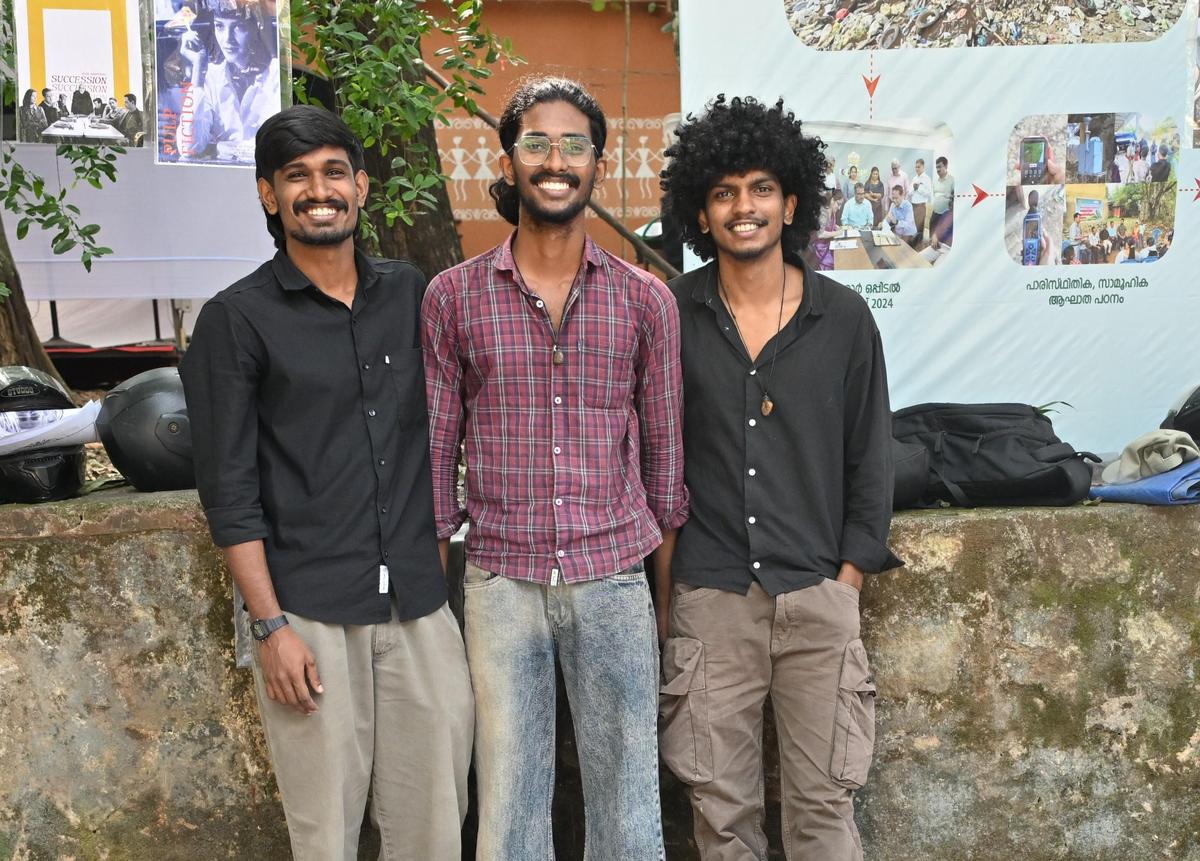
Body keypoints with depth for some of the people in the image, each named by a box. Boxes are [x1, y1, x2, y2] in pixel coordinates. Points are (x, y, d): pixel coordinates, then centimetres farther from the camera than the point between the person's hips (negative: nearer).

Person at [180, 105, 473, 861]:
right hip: (310, 612, -3)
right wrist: (271, 625, -9)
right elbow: (230, 488, -5)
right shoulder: (237, 318, -2)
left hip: (421, 602, 4)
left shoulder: (410, 294, 10)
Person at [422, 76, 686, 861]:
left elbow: (663, 450, 7)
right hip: (501, 583, 0)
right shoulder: (454, 297, 1)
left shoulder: (646, 301, 2)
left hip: (614, 581, 1)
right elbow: (436, 449, 5)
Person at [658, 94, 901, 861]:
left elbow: (871, 459, 7)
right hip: (707, 598, 0)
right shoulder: (670, 315, 1)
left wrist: (847, 577, 1)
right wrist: (665, 584, 3)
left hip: (818, 597, 0)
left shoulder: (845, 318, 2)